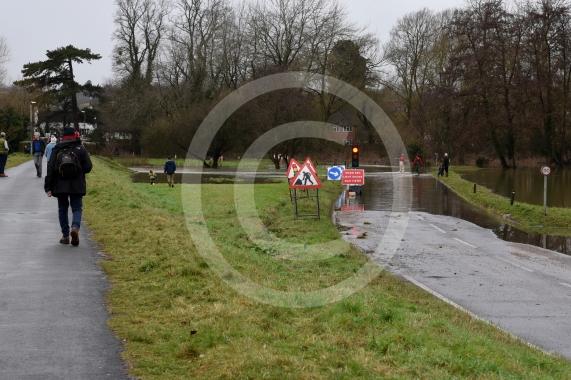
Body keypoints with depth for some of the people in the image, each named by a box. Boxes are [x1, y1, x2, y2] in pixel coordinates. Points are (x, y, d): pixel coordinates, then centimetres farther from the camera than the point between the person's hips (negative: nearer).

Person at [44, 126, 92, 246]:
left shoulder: (56, 150, 1)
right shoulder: (80, 149, -2)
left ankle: (65, 235, 12)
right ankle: (75, 227, -21)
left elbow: (50, 169, -2)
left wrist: (48, 187, -1)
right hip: (77, 186, -1)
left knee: (63, 210, 13)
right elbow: (88, 167, -4)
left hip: (60, 186, 1)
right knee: (77, 208, 7)